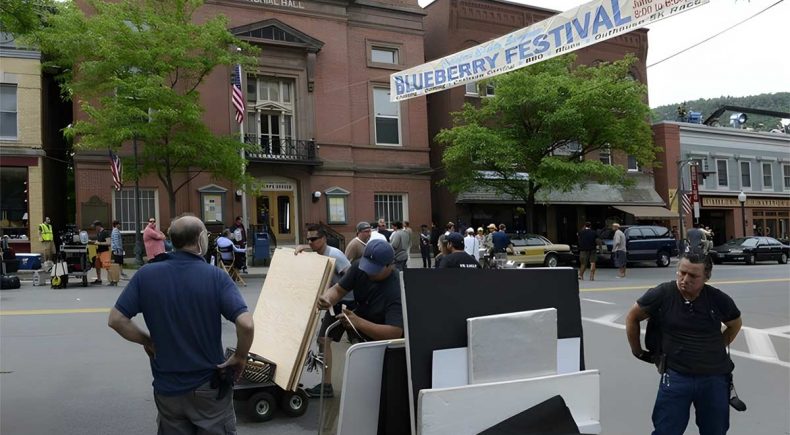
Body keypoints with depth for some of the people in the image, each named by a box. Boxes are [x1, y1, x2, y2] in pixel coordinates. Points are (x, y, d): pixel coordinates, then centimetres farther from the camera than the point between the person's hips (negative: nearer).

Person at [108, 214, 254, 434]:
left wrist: (147, 341, 6)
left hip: (167, 388, 3)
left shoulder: (146, 275, -8)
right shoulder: (216, 276, -16)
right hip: (209, 387, -2)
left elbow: (116, 320, -7)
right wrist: (240, 357, -9)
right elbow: (246, 324, -25)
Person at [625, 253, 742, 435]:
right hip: (676, 376, -2)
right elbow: (632, 318, 2)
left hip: (715, 377, 2)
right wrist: (638, 352, 8)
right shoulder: (662, 294, -12)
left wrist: (717, 349, 13)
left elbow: (735, 324, 16)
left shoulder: (719, 299, -7)